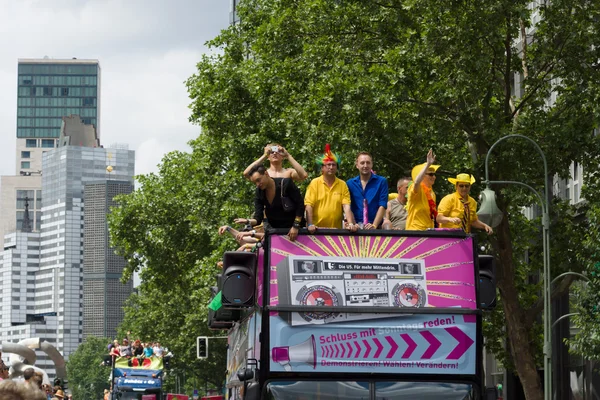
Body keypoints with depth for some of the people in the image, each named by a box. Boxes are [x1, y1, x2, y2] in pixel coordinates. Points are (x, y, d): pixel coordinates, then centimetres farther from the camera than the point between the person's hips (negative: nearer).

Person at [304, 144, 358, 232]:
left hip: (336, 229, 1)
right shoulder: (314, 183, 2)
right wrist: (310, 224, -18)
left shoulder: (342, 185, 6)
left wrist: (351, 224, -17)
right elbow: (309, 206, -5)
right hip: (317, 229, -1)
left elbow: (347, 207, -2)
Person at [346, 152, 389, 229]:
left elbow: (382, 206, -1)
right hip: (356, 226, 1)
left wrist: (374, 225, -12)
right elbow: (348, 207, 6)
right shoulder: (350, 183, 11)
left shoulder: (381, 182, 6)